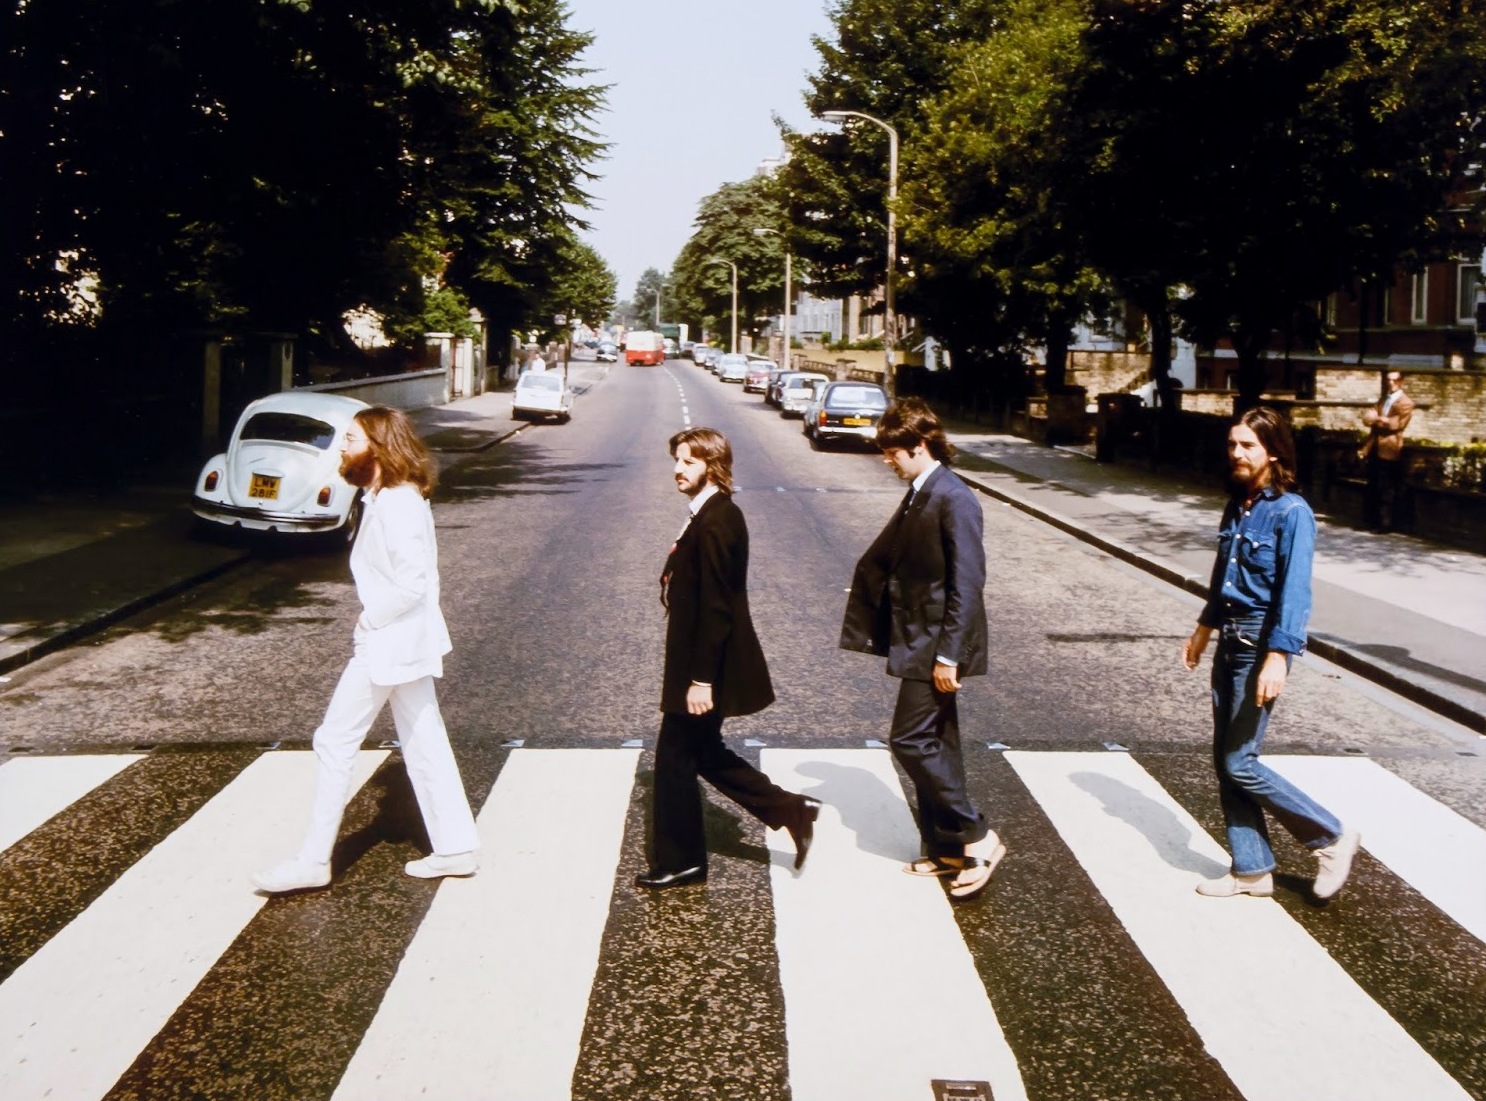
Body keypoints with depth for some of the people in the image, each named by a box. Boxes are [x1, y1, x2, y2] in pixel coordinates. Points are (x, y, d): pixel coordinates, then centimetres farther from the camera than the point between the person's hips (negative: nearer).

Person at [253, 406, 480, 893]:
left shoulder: (395, 505, -20)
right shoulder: (395, 497, 11)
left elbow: (413, 583, -26)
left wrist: (369, 620, -14)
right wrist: (373, 619, 7)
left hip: (388, 643, -10)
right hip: (405, 641, 10)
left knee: (335, 743, -1)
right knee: (423, 743, 13)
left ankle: (313, 861, 7)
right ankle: (455, 847, 20)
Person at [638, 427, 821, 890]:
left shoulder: (714, 522, -21)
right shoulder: (715, 513, 9)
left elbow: (715, 607, -23)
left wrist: (701, 679, -22)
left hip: (705, 665, -10)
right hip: (700, 662, 10)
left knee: (675, 757, 3)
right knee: (705, 753, 19)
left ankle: (680, 862, 17)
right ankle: (790, 809, 24)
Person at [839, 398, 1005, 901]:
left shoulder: (954, 500, -17)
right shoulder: (919, 496, 12)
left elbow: (968, 583, -21)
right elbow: (882, 560, 17)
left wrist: (949, 655, -22)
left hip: (937, 646, -10)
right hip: (918, 643, 10)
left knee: (911, 740, -8)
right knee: (932, 744, 14)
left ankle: (976, 836, 2)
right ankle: (945, 850, 23)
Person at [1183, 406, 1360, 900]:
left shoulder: (1290, 512, -14)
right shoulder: (1237, 506, 9)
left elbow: (1294, 592, -19)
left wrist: (1277, 658, -26)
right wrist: (1204, 630, 27)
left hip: (1263, 644, -8)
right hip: (1230, 642, 8)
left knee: (1239, 761, -5)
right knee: (1225, 761, 9)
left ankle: (1332, 838, 12)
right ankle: (1251, 869, 20)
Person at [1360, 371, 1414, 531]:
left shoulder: (1406, 402, -5)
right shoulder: (1382, 401, 20)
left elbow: (1395, 424, -15)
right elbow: (1367, 418, 10)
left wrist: (1377, 419, -7)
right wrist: (1382, 420, -6)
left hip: (1390, 450, -7)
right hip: (1375, 449, 7)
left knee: (1387, 490, -5)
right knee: (1373, 488, 11)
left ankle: (1387, 523, -1)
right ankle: (1373, 521, 18)